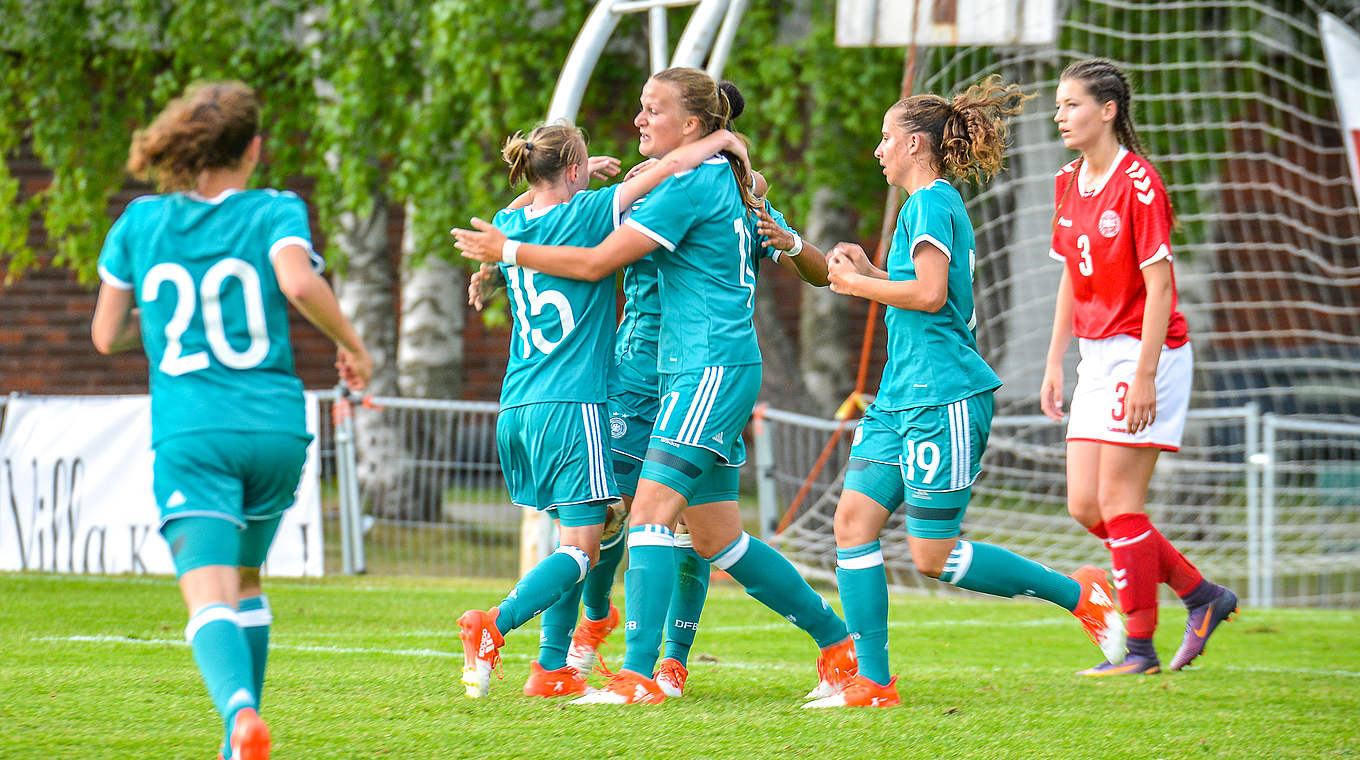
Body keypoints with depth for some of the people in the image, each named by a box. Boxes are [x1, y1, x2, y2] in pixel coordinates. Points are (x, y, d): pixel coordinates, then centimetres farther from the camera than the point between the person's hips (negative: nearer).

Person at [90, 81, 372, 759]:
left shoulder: (139, 222, 10)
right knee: (243, 579, 24)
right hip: (276, 428, 1)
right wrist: (351, 345, -2)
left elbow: (105, 335, 14)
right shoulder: (275, 212, 3)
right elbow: (299, 282, -17)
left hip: (190, 435, -1)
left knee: (210, 598, -14)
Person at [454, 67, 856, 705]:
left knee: (650, 511, -17)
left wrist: (508, 250, -1)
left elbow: (596, 262, -12)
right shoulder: (726, 181, 16)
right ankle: (837, 641, 18)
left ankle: (636, 676, -23)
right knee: (717, 539, 11)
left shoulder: (693, 183, -13)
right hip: (699, 373, 10)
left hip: (712, 369, -10)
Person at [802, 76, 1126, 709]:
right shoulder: (938, 204, 18)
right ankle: (872, 682, 0)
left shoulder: (931, 203, -11)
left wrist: (859, 284, -9)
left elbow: (931, 295, -21)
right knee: (854, 518, 1)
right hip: (903, 395, 10)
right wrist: (870, 272, 15)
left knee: (934, 554, -7)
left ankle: (1077, 594, 4)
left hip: (943, 396, -10)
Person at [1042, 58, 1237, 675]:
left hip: (1145, 352, -9)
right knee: (1085, 506, 5)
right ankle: (1202, 596, 17)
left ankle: (1140, 648, 1)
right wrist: (1054, 363, 15)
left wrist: (1144, 376, -21)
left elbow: (1159, 286, -17)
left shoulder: (1138, 184, -15)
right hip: (1097, 356, 9)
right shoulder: (1069, 184, 10)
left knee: (1118, 501, -8)